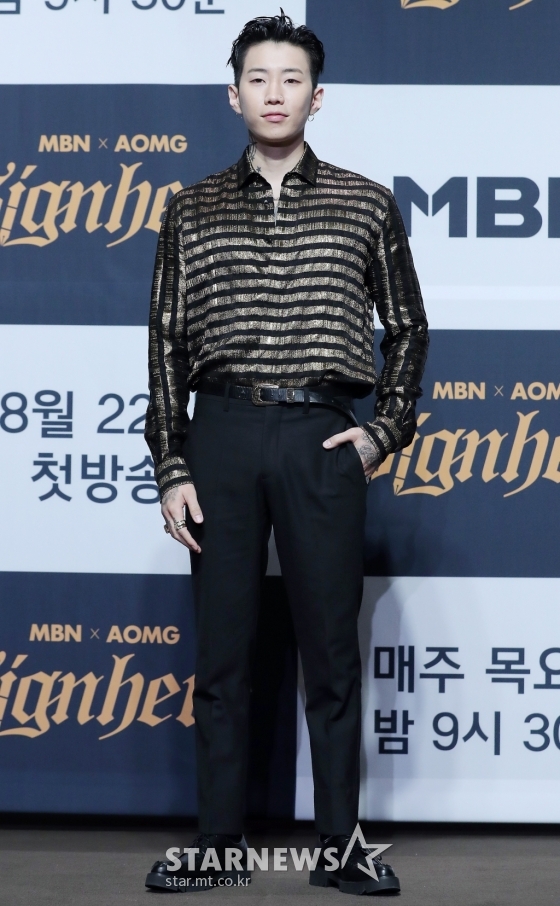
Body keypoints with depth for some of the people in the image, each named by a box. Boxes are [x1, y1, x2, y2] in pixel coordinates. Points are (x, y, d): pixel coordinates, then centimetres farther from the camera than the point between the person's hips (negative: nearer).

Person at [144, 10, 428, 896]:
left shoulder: (365, 205, 6)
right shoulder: (193, 210, 8)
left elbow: (407, 327, 14)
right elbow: (167, 342, 7)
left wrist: (387, 431, 2)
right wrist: (170, 470, 1)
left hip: (324, 438, -1)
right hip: (222, 434, 1)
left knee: (332, 651, 2)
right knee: (221, 648, 5)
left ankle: (341, 846, 11)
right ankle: (219, 842, 14)